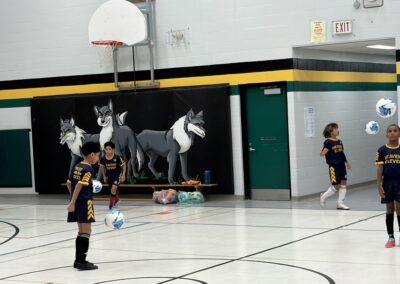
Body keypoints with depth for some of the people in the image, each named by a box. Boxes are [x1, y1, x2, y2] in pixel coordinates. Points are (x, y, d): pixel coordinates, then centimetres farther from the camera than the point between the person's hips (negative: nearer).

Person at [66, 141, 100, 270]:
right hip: (85, 202, -9)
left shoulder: (77, 166, 12)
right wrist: (73, 202, -25)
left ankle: (78, 260, 18)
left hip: (77, 202, 9)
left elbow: (69, 183, 17)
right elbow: (79, 185, -23)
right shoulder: (88, 169, -14)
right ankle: (82, 261, -5)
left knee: (81, 231, 15)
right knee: (86, 232, -4)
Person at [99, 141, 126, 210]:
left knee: (114, 188, -23)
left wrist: (123, 175, -10)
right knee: (112, 190, 18)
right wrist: (104, 176, 10)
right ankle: (117, 199, 49)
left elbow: (124, 165, -9)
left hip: (117, 175, -4)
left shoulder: (117, 158, -24)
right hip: (109, 176, 4)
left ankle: (111, 202, -3)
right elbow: (102, 167, 5)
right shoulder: (103, 159, -16)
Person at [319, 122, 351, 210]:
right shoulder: (328, 142, -10)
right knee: (336, 186, -4)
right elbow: (321, 154, -11)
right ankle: (323, 197, 20)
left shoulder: (339, 141, 10)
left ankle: (340, 203, 10)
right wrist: (324, 151, -28)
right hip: (334, 166, -7)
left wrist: (347, 162, 19)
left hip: (342, 165, 7)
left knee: (343, 183, 2)